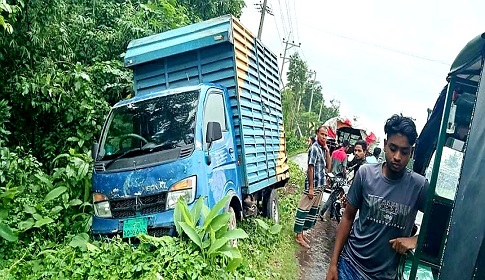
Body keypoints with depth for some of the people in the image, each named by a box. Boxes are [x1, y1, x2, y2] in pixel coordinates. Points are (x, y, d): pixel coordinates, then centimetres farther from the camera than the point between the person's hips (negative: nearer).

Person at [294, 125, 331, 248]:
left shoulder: (323, 149, 12)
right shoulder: (314, 148, -13)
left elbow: (328, 167, 9)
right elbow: (310, 168, -17)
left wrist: (327, 150, 1)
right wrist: (311, 188, -19)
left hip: (320, 186, 9)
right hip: (313, 185, -9)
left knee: (313, 210, 15)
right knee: (304, 209, -1)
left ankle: (301, 232, 25)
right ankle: (299, 236, 8)